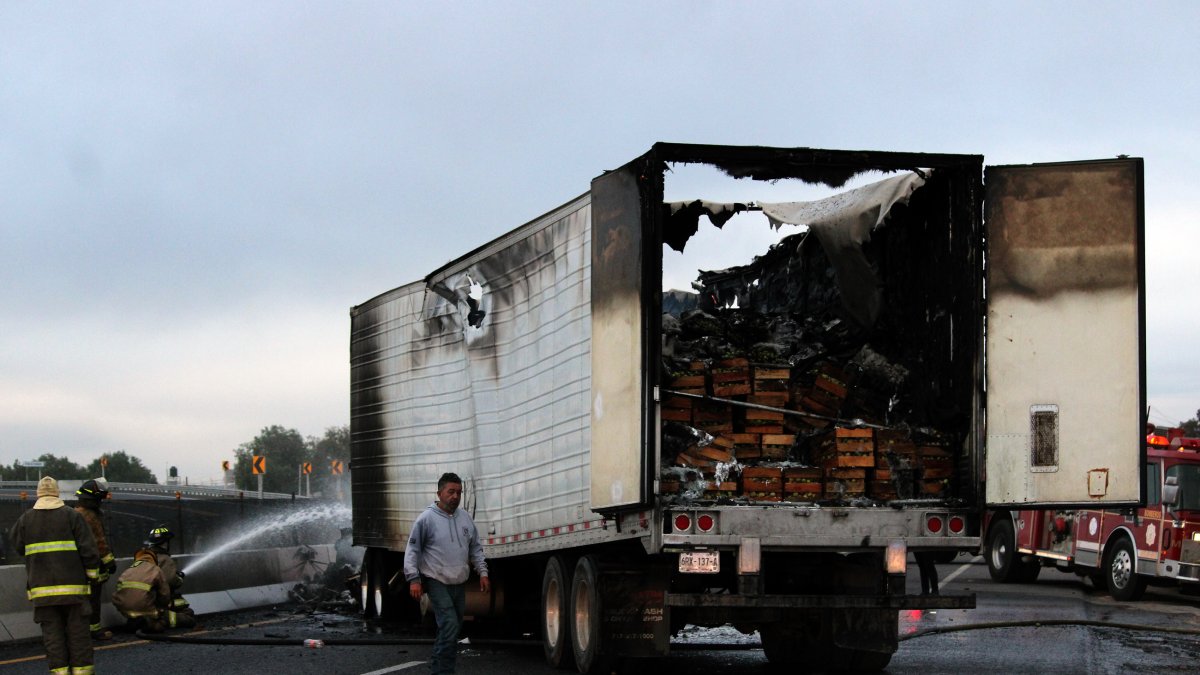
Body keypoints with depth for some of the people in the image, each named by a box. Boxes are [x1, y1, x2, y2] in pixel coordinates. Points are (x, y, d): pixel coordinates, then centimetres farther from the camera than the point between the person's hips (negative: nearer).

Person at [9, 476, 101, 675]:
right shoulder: (72, 516, -3)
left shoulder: (26, 519, 3)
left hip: (41, 587, 1)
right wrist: (92, 573, 6)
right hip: (73, 584, -1)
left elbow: (16, 544, 17)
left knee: (52, 631, 4)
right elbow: (88, 548, -5)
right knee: (77, 629, 5)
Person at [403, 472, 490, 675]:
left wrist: (483, 572, 9)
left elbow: (475, 548, 18)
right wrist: (414, 579, -13)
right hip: (437, 582, -6)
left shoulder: (465, 518, 10)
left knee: (451, 629, 10)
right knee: (450, 626, -18)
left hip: (459, 583, 6)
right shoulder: (427, 519, -8)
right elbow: (412, 550, -6)